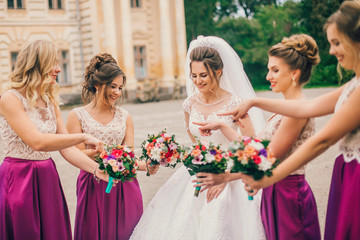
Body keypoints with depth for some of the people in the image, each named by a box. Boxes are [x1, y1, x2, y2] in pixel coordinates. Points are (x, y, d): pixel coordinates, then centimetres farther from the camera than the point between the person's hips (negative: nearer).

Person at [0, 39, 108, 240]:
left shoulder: (50, 101, 10)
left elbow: (66, 147, 5)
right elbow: (37, 142, -24)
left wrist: (96, 169, -8)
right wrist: (83, 137, -21)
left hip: (47, 180, 7)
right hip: (19, 183, -6)